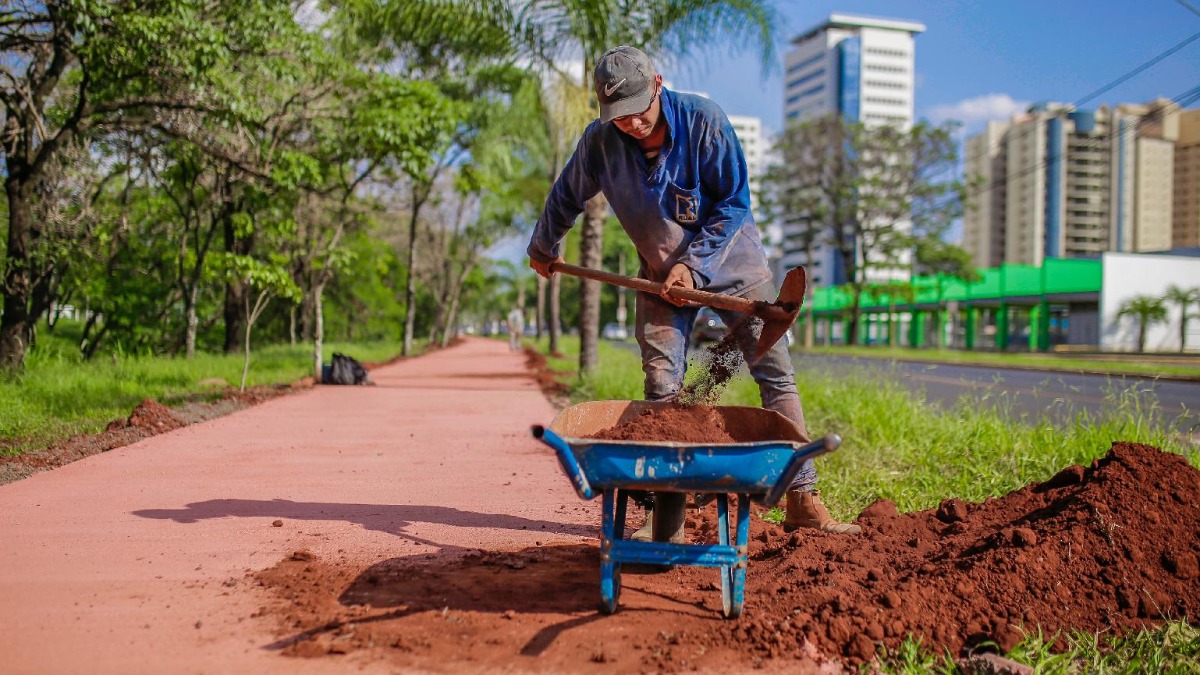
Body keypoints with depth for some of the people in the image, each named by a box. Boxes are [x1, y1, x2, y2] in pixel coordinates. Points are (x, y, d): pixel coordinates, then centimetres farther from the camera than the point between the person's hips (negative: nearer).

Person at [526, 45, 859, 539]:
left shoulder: (703, 120, -19)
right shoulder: (599, 142, -13)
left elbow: (734, 202, -13)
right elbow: (565, 198, 7)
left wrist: (694, 264, -20)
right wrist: (543, 249, 21)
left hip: (730, 262, -1)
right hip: (661, 273, 2)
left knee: (777, 376, -5)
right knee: (662, 389, -6)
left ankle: (803, 503, 2)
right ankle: (666, 520, 1)